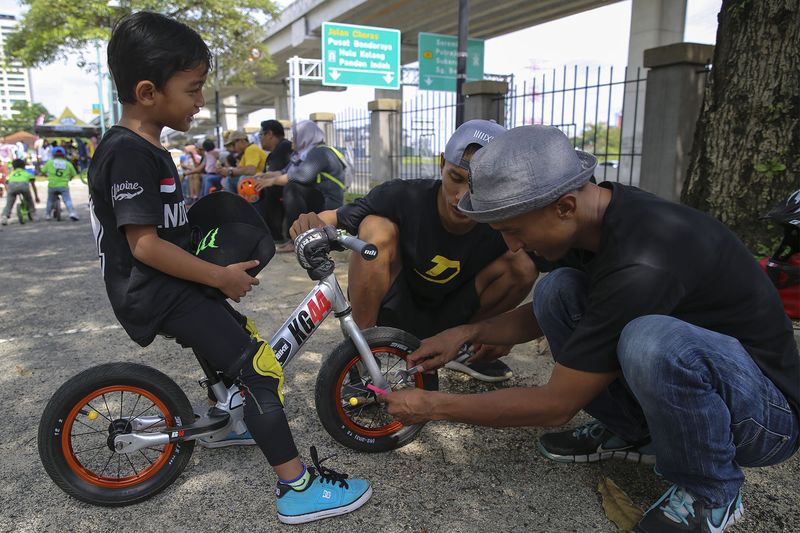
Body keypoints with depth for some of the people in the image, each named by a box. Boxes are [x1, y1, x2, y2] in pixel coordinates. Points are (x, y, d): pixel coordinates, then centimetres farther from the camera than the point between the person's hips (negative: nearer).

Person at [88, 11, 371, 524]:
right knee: (262, 369, -14)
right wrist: (221, 275, -19)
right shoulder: (128, 153, -20)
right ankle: (299, 489, -7)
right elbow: (145, 244, -24)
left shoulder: (147, 149, 11)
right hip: (158, 292, -10)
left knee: (243, 335, 26)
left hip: (170, 285, 10)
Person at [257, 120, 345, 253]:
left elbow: (301, 176, -25)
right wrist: (264, 176, -3)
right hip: (314, 201, 9)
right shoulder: (302, 153, 15)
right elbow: (285, 173, 10)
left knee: (291, 188, -28)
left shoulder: (319, 152, -13)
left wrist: (272, 181, -17)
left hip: (328, 204, -9)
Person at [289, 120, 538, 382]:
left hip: (443, 321, 3)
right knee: (377, 229, -29)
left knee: (523, 266, -18)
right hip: (390, 313, -2)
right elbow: (332, 221, -19)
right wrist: (311, 224, -43)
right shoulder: (401, 198, -24)